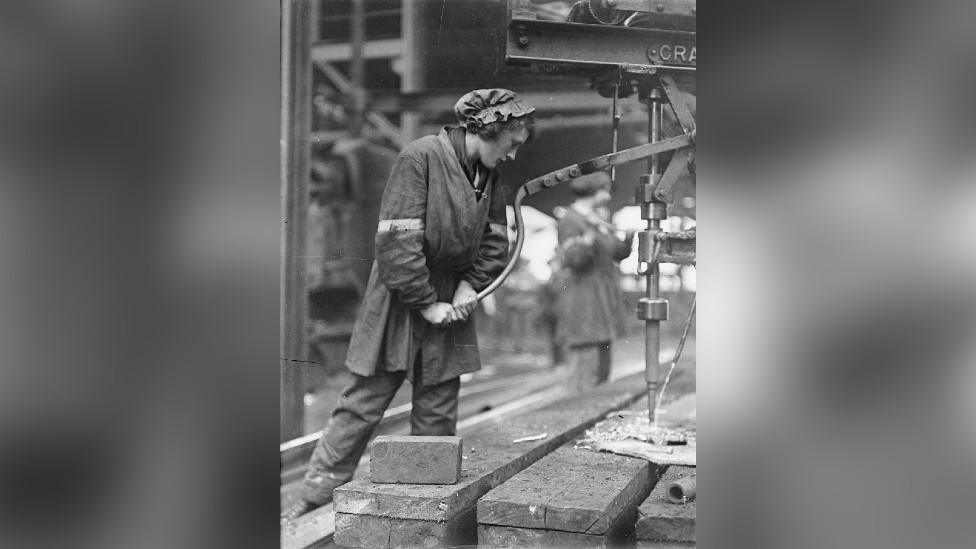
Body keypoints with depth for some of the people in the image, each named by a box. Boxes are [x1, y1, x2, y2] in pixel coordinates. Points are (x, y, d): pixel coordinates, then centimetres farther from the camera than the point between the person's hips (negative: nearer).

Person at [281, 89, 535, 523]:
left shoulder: (488, 175, 6)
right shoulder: (421, 157, -16)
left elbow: (495, 242, 14)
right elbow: (396, 241, -20)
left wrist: (471, 285, -4)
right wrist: (426, 303, -17)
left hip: (450, 307, 6)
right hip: (400, 305, -6)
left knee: (438, 415, 8)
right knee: (362, 405, 0)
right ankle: (315, 495, 12)